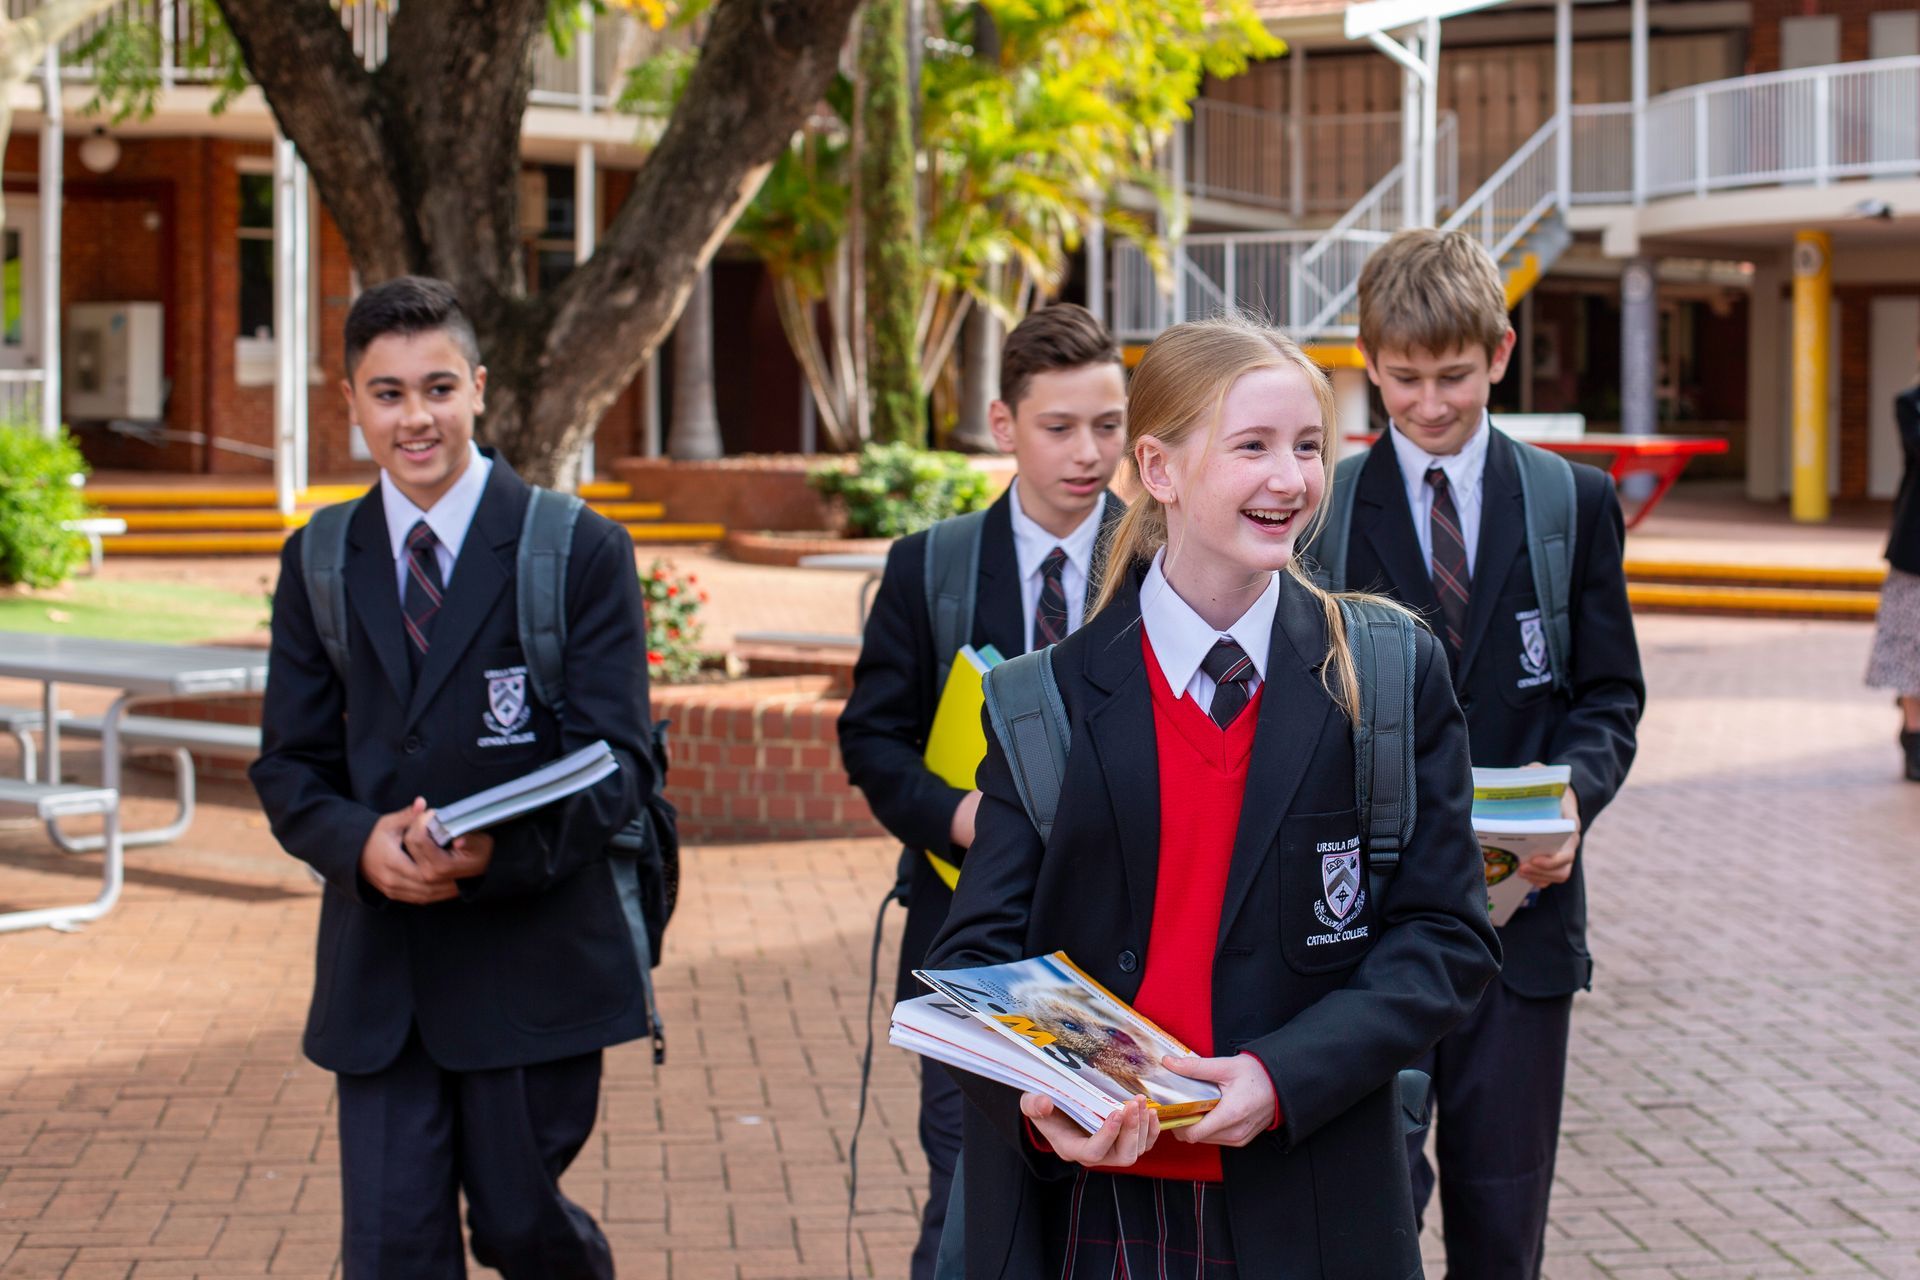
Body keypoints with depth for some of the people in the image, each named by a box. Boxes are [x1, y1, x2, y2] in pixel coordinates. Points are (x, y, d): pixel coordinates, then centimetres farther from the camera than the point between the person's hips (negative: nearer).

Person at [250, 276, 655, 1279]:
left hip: (531, 959, -3)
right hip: (378, 970, 3)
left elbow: (617, 765, -9)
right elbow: (289, 765, 7)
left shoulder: (580, 552, -4)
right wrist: (361, 845, -16)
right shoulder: (318, 565, 7)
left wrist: (498, 851, -27)